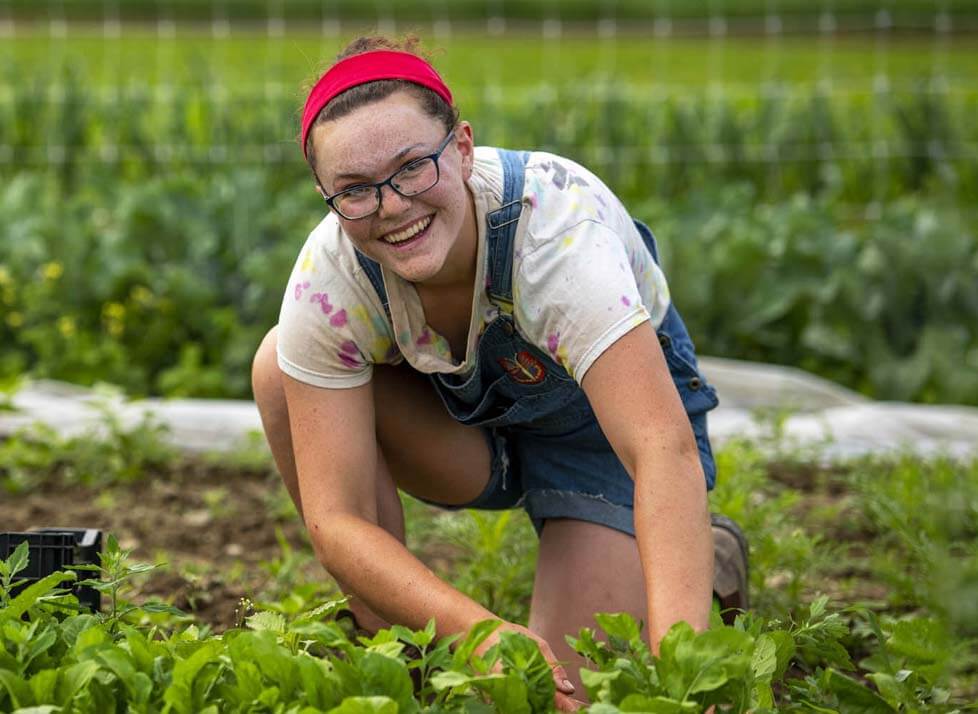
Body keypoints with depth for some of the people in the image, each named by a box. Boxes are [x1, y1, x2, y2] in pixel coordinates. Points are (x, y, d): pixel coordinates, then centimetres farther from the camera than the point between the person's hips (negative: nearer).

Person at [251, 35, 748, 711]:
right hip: (472, 417, 3)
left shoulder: (555, 225, -39)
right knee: (282, 368, -25)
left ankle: (704, 554, 13)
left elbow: (665, 451, -50)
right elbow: (337, 520, -32)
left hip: (610, 407, -3)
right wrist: (487, 633, -48)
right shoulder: (330, 276, -29)